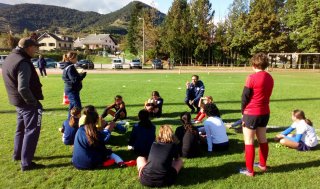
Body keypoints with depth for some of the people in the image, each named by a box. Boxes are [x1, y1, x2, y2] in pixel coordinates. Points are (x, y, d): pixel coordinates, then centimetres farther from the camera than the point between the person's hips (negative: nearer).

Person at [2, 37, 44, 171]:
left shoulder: (9, 58, 9)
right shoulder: (23, 62, -23)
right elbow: (23, 88, -31)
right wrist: (33, 101, -17)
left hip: (17, 101, 10)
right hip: (28, 103, -10)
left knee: (21, 128, 23)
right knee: (32, 131, 0)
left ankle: (18, 154, 38)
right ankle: (26, 163, 6)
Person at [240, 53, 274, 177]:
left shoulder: (252, 77, -16)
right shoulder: (270, 78, 6)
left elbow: (245, 97, -12)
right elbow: (266, 95, 11)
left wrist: (243, 112, 2)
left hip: (251, 113, -7)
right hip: (265, 112, 7)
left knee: (249, 142, 3)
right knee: (262, 139, 19)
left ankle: (249, 170, 10)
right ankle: (263, 165, 34)